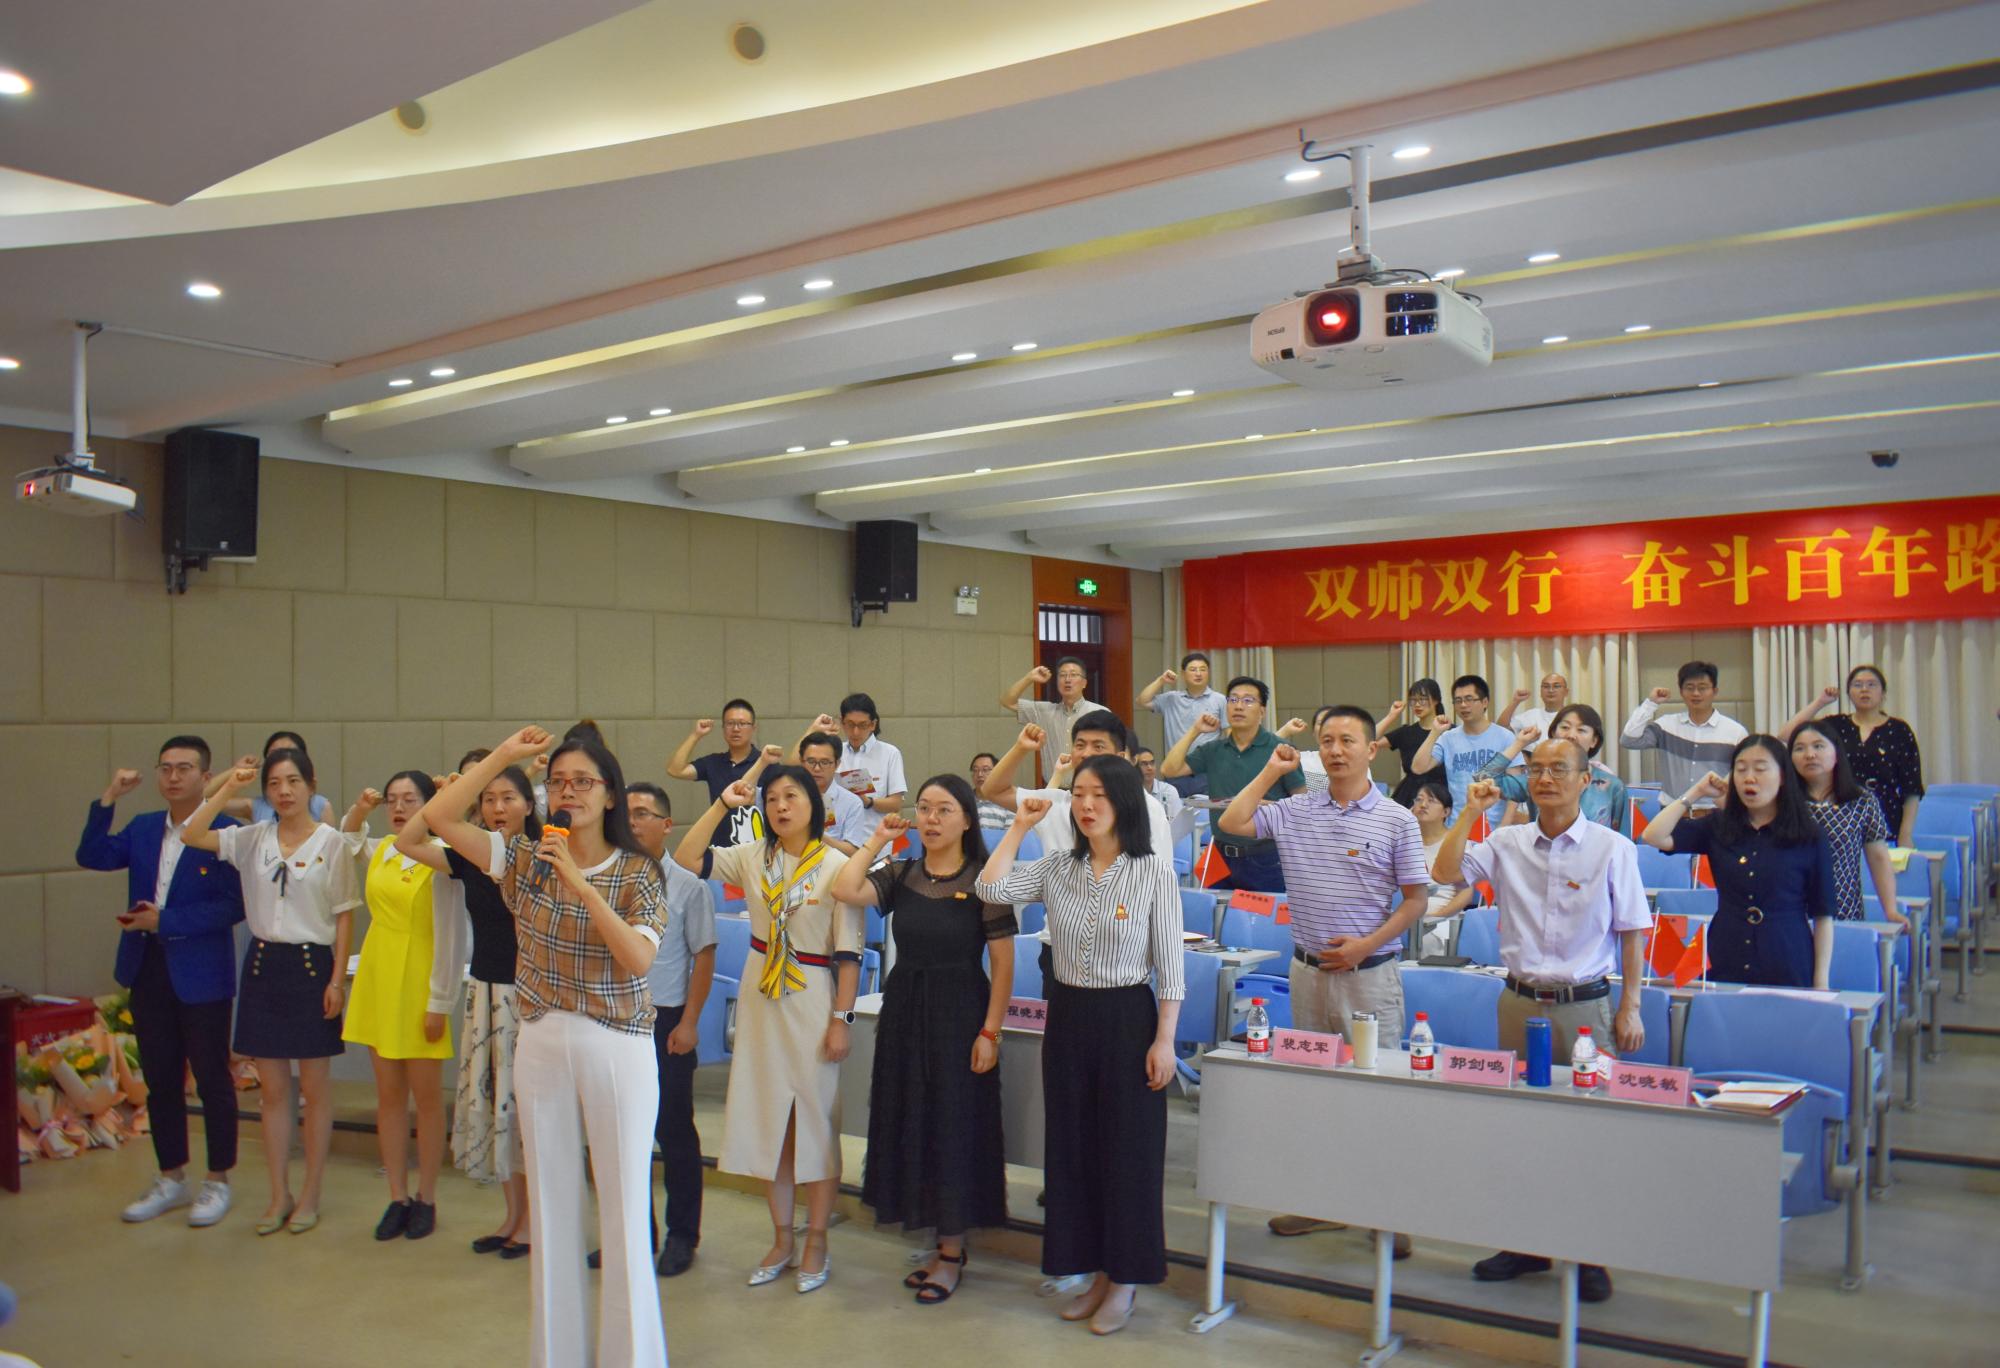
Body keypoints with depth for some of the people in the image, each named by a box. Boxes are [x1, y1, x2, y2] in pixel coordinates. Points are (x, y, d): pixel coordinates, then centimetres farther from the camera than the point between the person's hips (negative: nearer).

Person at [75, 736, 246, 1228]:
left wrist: (164, 920, -17)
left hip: (201, 974, -6)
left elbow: (233, 906, -17)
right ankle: (171, 1179, 28)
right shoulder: (142, 828, 9)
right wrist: (108, 799, -8)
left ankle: (217, 1182, 19)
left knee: (212, 1079, 6)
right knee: (160, 1079, 15)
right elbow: (92, 856, -2)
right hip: (147, 970, 6)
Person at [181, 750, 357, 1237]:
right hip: (263, 964, 4)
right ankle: (279, 1194, 21)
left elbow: (344, 917, -4)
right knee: (271, 1089, 10)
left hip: (312, 966, -4)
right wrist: (229, 788, -7)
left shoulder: (333, 842, -6)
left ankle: (310, 1196, 17)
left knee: (314, 1088, 6)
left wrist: (338, 980, -8)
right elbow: (191, 835, -5)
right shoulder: (253, 839, 5)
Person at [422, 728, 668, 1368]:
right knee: (551, 1202, 13)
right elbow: (438, 816, -5)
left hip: (617, 1047, -3)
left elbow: (639, 959, -19)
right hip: (541, 1044, 3)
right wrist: (504, 755, -6)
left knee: (625, 1204, 3)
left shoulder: (638, 871, -5)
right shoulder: (526, 859, 3)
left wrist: (580, 883, -23)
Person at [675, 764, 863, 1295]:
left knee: (815, 1116, 2)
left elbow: (850, 951, -10)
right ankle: (781, 1239, 22)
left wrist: (841, 1018, -12)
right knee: (765, 1115, 9)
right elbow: (686, 858, -2)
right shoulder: (753, 858, 3)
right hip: (760, 998, 5)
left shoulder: (837, 865, -11)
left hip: (813, 999, -5)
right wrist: (723, 804, -5)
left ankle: (816, 1243, 15)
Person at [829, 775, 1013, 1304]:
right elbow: (845, 890, -13)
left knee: (955, 1127, 3)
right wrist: (877, 841, -5)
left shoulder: (983, 879, -8)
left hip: (959, 1014, -5)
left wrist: (989, 1031, -14)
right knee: (911, 1123, 11)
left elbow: (1003, 962, -10)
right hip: (903, 1010, 5)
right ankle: (940, 1241, 26)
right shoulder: (900, 874, 4)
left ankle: (952, 1251, 17)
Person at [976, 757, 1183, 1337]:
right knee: (1073, 1145, 11)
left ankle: (1124, 1280, 19)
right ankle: (1095, 1272, 26)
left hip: (1127, 1019, -4)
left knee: (1128, 1148, 4)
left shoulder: (1154, 873, -8)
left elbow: (1170, 966, -7)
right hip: (1067, 1017, 4)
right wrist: (1020, 826, -4)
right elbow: (990, 889, -11)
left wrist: (1164, 1040, -11)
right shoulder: (1057, 867, 2)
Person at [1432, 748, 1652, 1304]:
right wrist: (1471, 811, -8)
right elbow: (1447, 872, -5)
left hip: (1585, 1006, -3)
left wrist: (1629, 1007, -3)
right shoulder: (1507, 843, 5)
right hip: (1521, 1002, 3)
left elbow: (1632, 933, 1)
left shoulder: (1612, 849, -1)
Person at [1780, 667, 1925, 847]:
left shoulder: (1899, 731, 4)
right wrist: (1819, 703, -3)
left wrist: (1906, 835, -5)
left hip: (1885, 825, -1)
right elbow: (1787, 735, -3)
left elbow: (1912, 789, 2)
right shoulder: (1836, 726, 8)